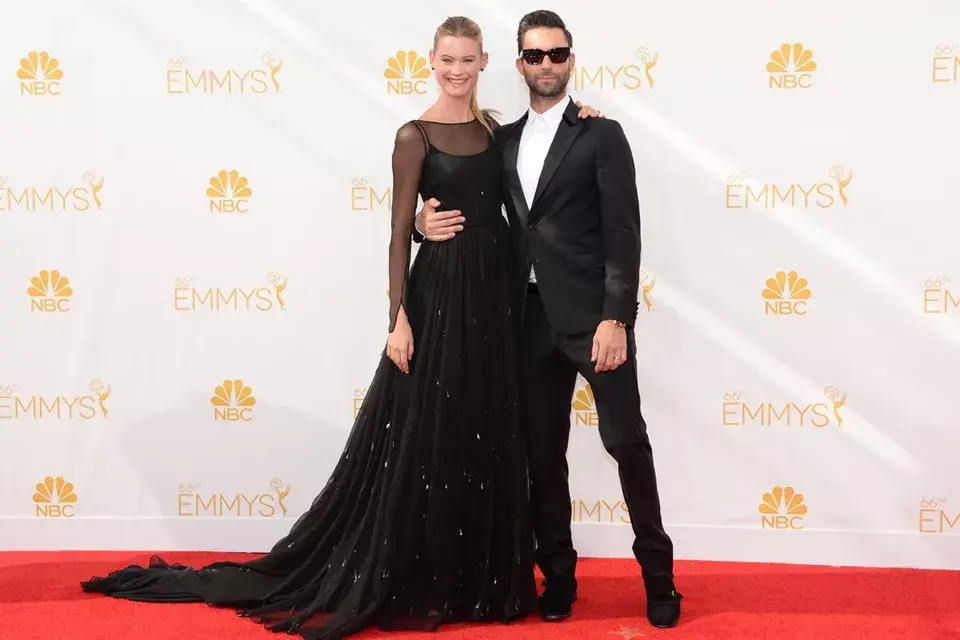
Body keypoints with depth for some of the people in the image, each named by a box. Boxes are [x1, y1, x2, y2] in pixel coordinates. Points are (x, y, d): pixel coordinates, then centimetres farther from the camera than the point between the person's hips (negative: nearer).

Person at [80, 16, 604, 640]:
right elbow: (401, 234, -7)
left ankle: (478, 578, 22)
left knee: (490, 441, 10)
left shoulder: (493, 126, 11)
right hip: (441, 291, -6)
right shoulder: (415, 137, -5)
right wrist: (400, 319, -14)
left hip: (497, 289, 6)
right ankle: (411, 582, 12)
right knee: (427, 441, -1)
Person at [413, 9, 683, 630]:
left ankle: (658, 574, 10)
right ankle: (558, 574, 19)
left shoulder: (601, 135, -1)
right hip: (533, 316, 5)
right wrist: (432, 221, -1)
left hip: (592, 312, -5)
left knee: (625, 438, -3)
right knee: (543, 450, 8)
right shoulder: (505, 140, 14)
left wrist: (616, 318, -16)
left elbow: (623, 233, -8)